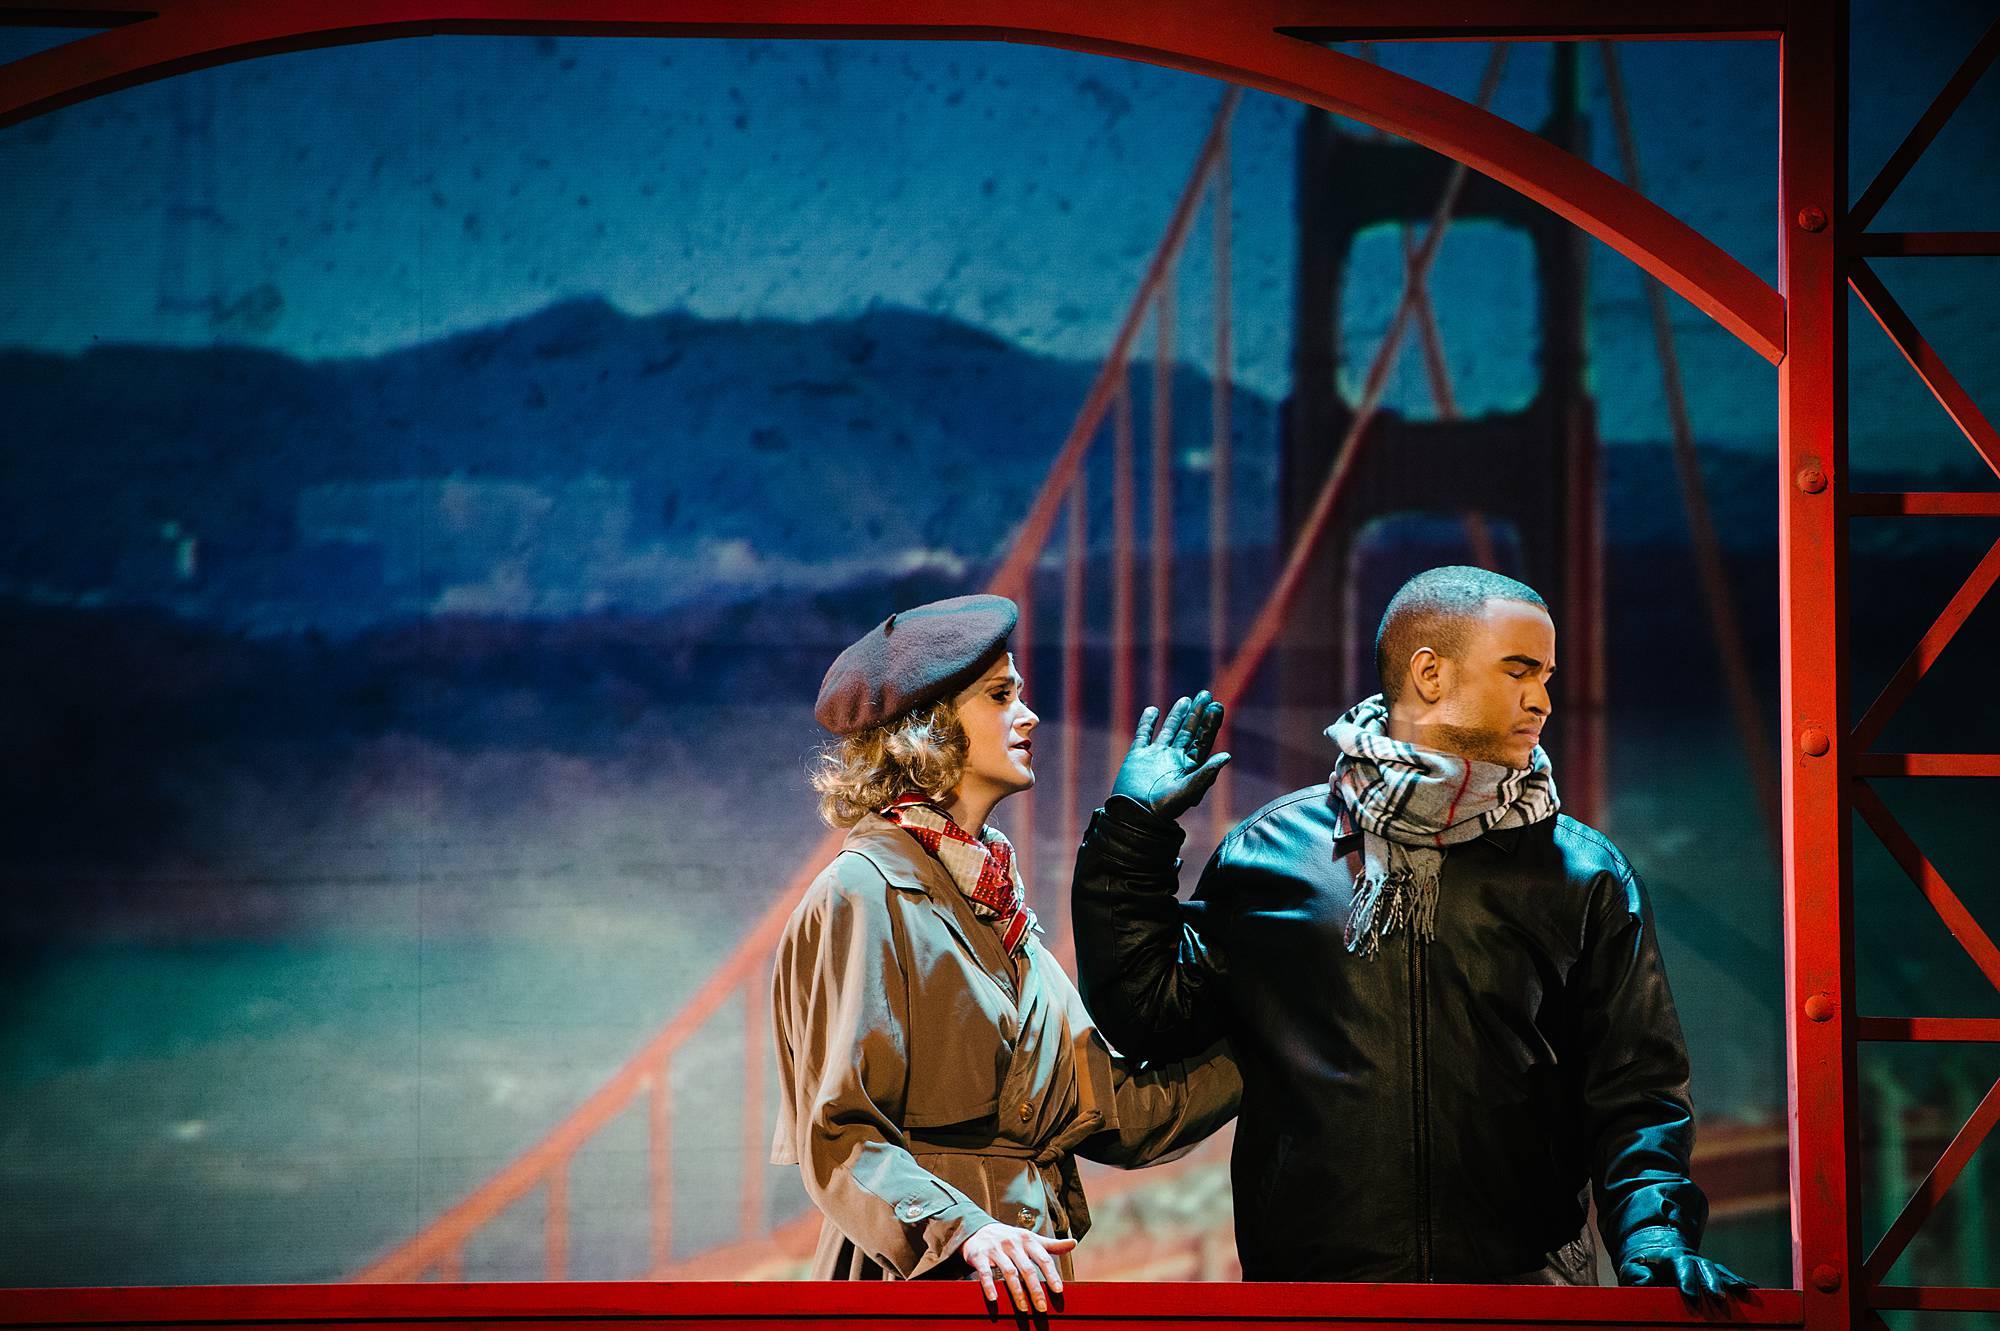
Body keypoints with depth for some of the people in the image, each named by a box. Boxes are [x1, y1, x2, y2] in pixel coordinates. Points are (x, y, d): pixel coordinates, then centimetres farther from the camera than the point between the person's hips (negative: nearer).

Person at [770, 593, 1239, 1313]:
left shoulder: (995, 903, 16)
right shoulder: (865, 895, -8)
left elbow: (1108, 1110, 11)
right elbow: (838, 1136, -14)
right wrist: (961, 1230, -27)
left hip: (1021, 1274, 7)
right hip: (918, 1277, -7)